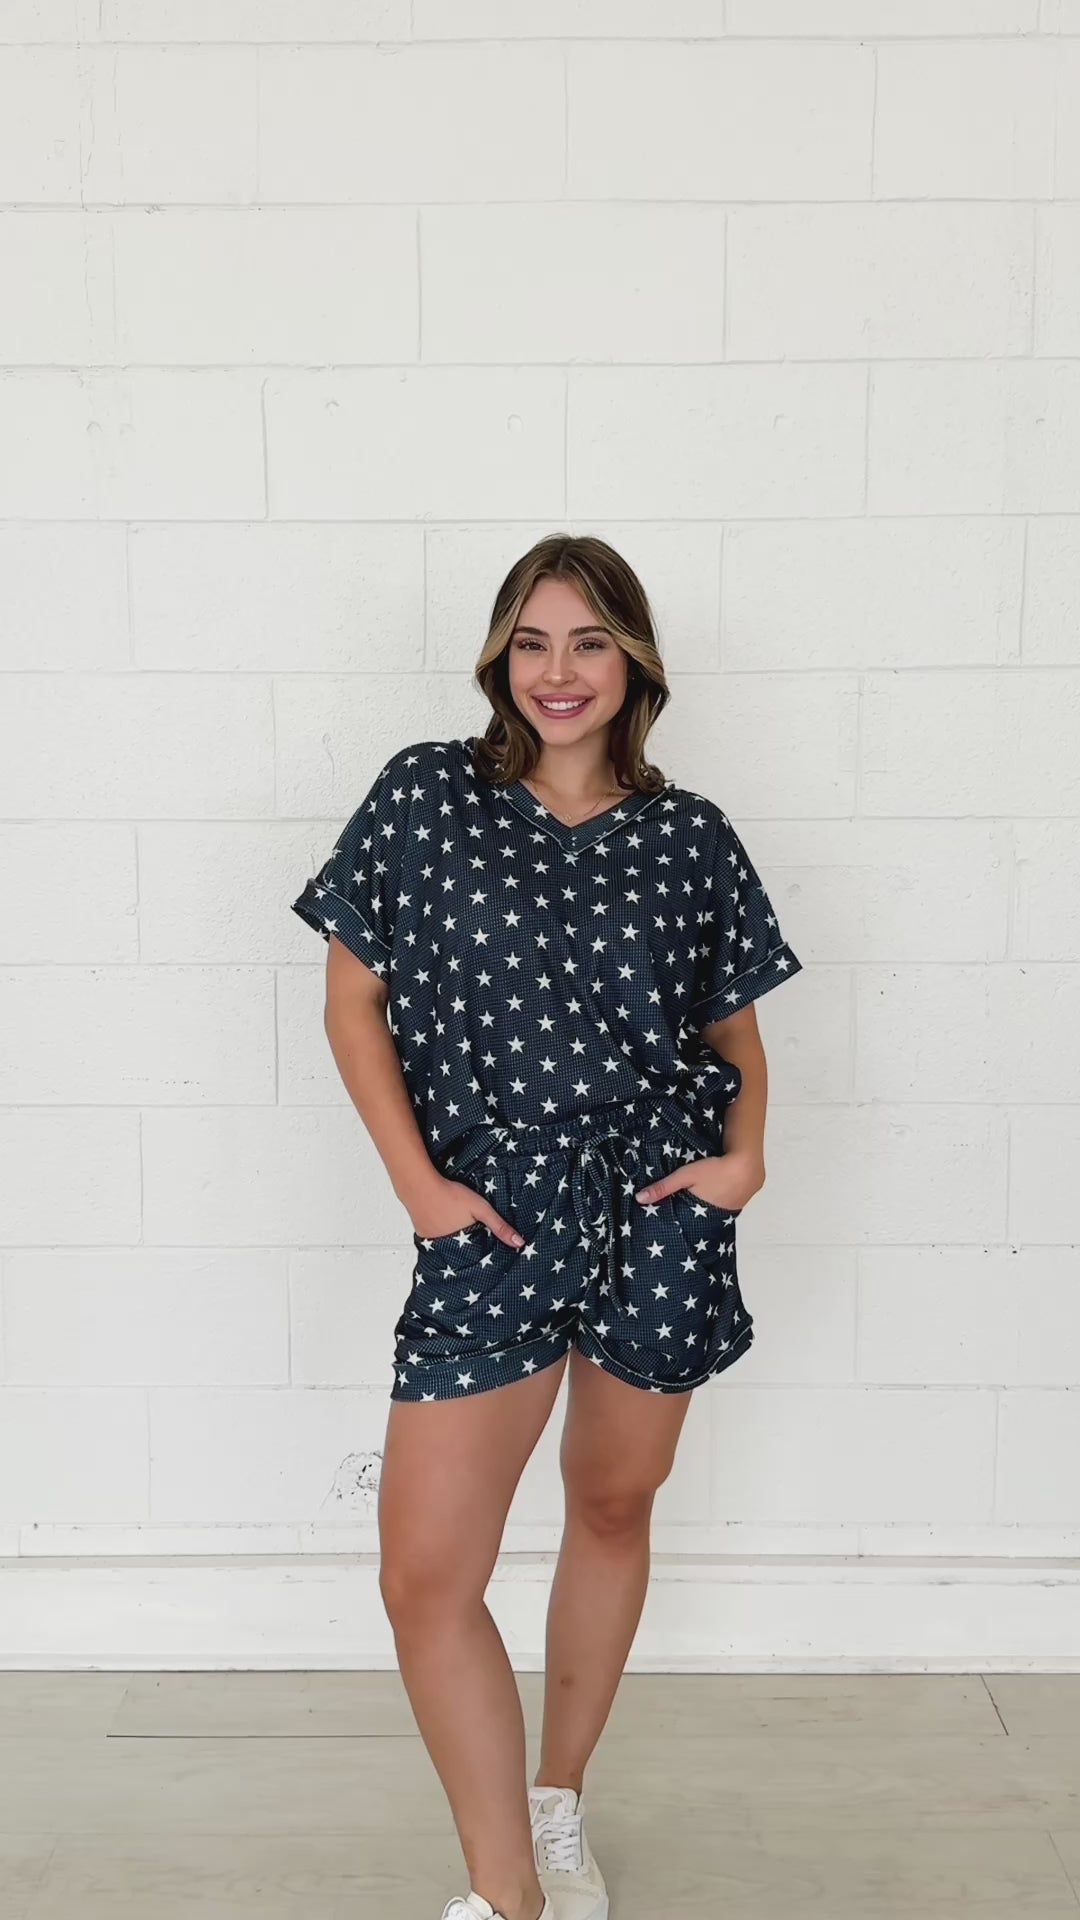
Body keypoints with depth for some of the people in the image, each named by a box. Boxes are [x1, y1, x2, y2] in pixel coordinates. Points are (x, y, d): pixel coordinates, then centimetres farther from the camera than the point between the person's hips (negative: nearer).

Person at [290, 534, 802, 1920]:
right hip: (491, 1226, -1)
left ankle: (558, 1807, 41)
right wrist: (416, 1180, -7)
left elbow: (734, 1023, 13)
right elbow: (353, 999, 1)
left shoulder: (688, 835, 2)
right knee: (424, 1576, -5)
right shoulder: (422, 796, -2)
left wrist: (745, 1146, -5)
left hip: (660, 1221, 2)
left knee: (614, 1508, 16)